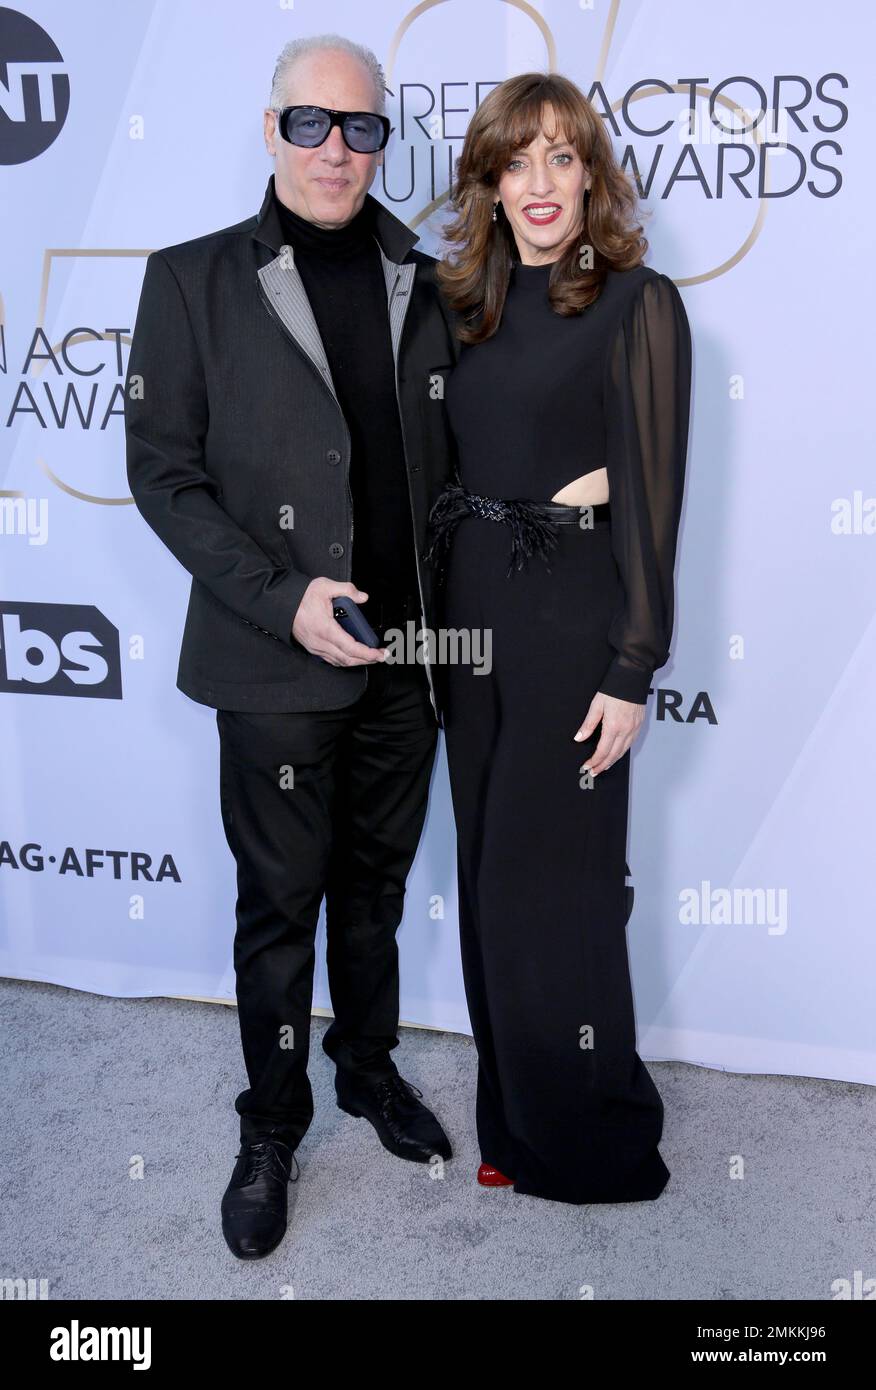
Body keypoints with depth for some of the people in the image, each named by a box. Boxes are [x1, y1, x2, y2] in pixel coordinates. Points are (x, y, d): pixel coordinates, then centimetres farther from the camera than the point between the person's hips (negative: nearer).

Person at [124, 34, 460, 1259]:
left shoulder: (423, 284, 6)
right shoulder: (196, 279, -4)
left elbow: (448, 461, 10)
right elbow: (163, 472, -7)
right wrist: (284, 596, -17)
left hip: (409, 655, 3)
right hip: (277, 664, -3)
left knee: (376, 887, 19)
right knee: (280, 905, 9)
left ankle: (369, 1066, 41)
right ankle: (272, 1127, 29)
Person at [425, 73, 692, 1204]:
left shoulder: (638, 304, -7)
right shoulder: (472, 306, 11)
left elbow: (651, 495, -11)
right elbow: (455, 464, 13)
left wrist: (631, 673, -15)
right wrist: (438, 609, 5)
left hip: (572, 612, -6)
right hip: (469, 603, 6)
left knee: (544, 883, 1)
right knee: (487, 869, 12)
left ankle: (592, 1144, 22)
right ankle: (513, 1119, 30)